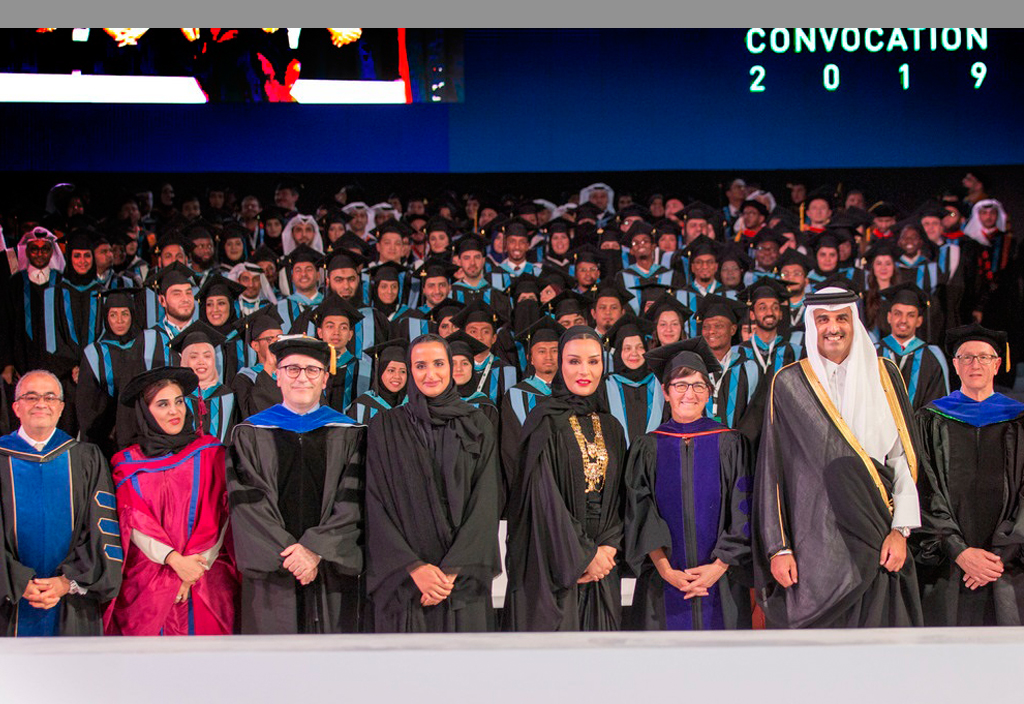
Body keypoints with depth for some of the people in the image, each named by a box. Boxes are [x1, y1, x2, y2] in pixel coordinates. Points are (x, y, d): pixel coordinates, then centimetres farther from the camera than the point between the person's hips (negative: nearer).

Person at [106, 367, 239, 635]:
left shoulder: (209, 451, 7)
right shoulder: (128, 463, 8)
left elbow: (219, 517, 0)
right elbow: (135, 523, -1)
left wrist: (195, 566, -10)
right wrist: (175, 560, -14)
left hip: (208, 581, 0)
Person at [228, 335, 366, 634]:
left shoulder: (349, 435, 7)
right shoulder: (250, 434, 7)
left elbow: (352, 503, -2)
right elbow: (247, 503, -2)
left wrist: (316, 550, -14)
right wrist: (288, 553, -12)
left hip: (332, 573, 0)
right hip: (271, 574, 0)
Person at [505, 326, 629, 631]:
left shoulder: (611, 429, 13)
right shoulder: (545, 422, -5)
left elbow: (617, 498, 12)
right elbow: (545, 497, -12)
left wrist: (608, 548, -5)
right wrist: (583, 556, -12)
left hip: (601, 564, 5)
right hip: (553, 565, -5)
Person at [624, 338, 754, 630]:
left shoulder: (730, 444, 3)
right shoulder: (648, 449, 5)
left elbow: (743, 513, -1)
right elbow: (640, 516, 0)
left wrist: (719, 567, -11)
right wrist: (666, 570, -11)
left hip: (721, 582, 0)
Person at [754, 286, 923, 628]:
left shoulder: (885, 376, 9)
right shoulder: (789, 384, 3)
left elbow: (905, 458, 5)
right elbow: (772, 470, 2)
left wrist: (900, 530, -6)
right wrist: (778, 547, -3)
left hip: (876, 544, 2)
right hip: (814, 544, -1)